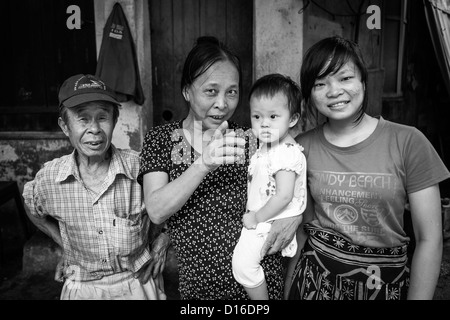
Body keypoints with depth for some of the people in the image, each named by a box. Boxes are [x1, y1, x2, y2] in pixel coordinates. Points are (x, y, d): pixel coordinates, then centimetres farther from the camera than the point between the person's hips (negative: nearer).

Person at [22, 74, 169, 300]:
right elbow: (35, 213, 10)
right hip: (81, 288, 1)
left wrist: (160, 242, -8)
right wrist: (65, 245, 4)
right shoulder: (48, 178, -13)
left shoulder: (140, 167, -20)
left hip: (138, 284, -1)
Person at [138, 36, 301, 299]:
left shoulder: (252, 141, -4)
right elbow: (156, 212, -17)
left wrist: (295, 214, -15)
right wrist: (203, 164, -32)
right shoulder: (160, 140, -5)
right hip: (195, 284, 0)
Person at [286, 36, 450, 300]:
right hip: (315, 278, 2)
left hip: (388, 282, -1)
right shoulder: (302, 147, -7)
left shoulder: (408, 142, -13)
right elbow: (301, 224, 3)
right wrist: (287, 288, -4)